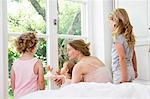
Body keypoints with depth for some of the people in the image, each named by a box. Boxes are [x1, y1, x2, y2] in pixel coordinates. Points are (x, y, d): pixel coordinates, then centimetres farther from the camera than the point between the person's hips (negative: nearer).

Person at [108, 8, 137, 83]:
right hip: (130, 71, 8)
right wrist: (135, 71, 24)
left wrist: (124, 78, -19)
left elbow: (122, 58, -20)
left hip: (121, 73, -8)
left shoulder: (118, 39, -16)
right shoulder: (129, 36, 8)